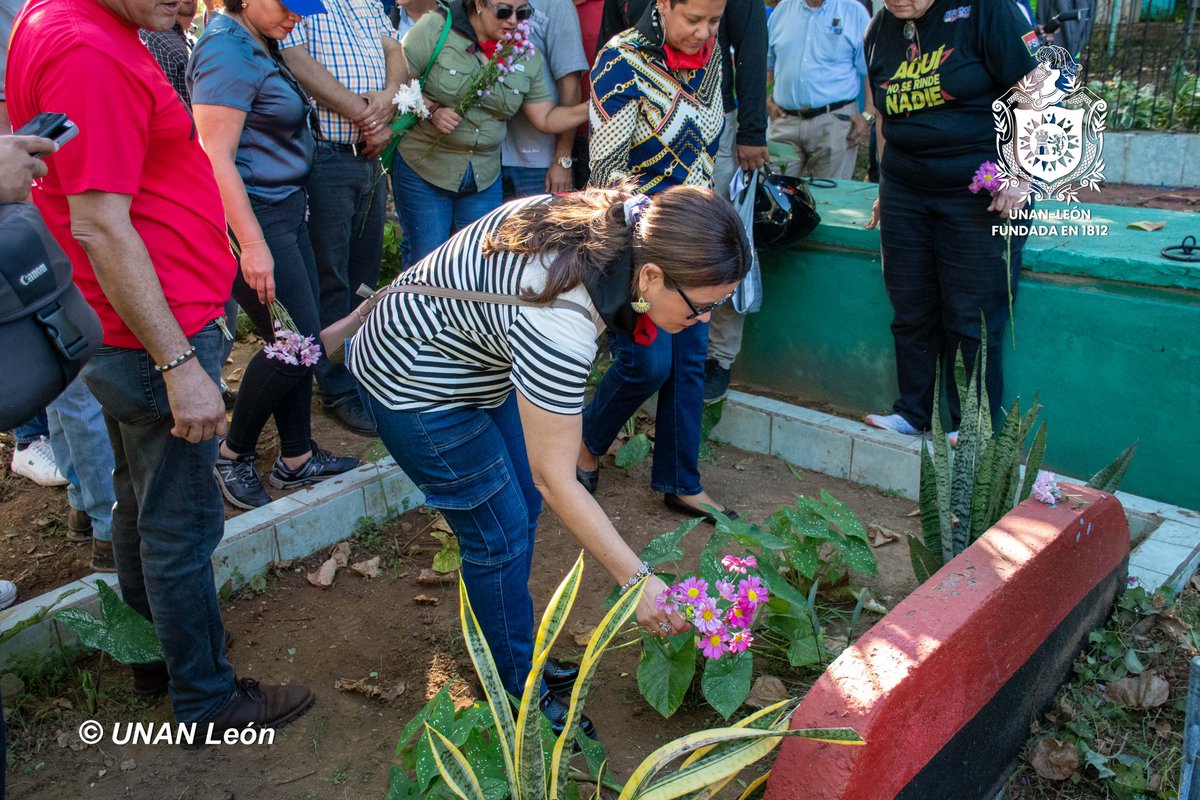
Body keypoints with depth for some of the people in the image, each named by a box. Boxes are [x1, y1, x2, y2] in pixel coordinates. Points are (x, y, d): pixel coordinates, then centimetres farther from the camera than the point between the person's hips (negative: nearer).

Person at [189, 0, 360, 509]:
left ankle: (297, 459, 22)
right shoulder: (228, 52, -16)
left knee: (300, 340, 11)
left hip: (285, 209, 10)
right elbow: (217, 159, -21)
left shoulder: (261, 47, 14)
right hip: (252, 216, -10)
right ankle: (233, 456, 13)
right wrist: (253, 244, -24)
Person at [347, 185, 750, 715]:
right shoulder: (559, 329, -40)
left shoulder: (613, 217, -16)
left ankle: (518, 658, 34)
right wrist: (636, 580, -24)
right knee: (500, 537, -1)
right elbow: (555, 479, -30)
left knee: (522, 503, 15)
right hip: (415, 389, -9)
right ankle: (515, 696, 21)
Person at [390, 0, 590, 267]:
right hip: (423, 168, -4)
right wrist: (432, 110, -22)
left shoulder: (527, 57, 2)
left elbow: (546, 118, -1)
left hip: (484, 178, 4)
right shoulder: (436, 27, -9)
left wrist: (590, 109, -15)